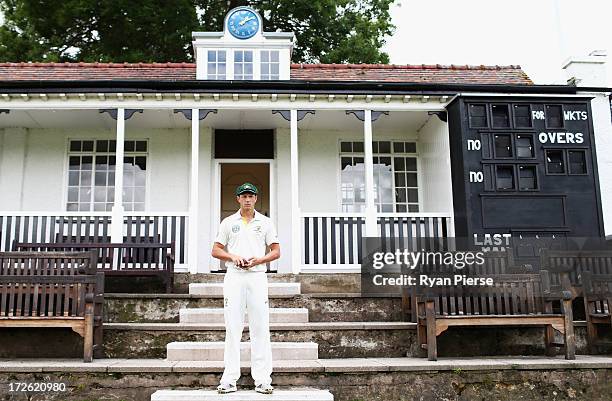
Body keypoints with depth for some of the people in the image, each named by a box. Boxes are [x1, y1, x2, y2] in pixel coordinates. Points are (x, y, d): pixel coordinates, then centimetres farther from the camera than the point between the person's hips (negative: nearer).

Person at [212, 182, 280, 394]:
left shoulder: (265, 222, 10)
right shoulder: (228, 222, 11)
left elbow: (276, 251, 9)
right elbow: (216, 250, 10)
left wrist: (258, 260, -8)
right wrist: (233, 257, -8)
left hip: (257, 276, 0)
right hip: (234, 276, 0)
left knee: (260, 327, -3)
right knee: (232, 327, -2)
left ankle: (262, 379, 0)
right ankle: (229, 379, 2)